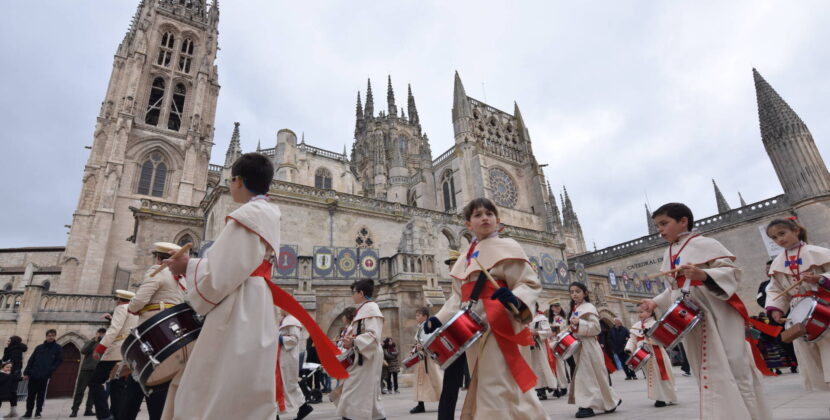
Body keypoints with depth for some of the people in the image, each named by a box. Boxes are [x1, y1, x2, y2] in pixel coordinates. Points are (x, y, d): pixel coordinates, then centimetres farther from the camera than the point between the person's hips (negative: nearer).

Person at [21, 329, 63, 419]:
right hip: (33, 375, 3)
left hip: (45, 376, -2)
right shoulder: (39, 347, 12)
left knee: (41, 395, 2)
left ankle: (38, 411, 14)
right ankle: (28, 412, 18)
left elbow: (59, 361, 1)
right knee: (31, 394, 6)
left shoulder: (58, 348, 5)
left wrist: (50, 371, -10)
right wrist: (26, 372, 2)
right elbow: (31, 360, 11)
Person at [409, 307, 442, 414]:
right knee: (420, 381, 9)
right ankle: (421, 405, 15)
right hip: (420, 357, 8)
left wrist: (423, 347, -28)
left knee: (436, 380, -1)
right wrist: (414, 350, 6)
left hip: (430, 356, -8)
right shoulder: (418, 328, 13)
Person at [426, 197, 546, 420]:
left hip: (501, 328, -7)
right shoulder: (466, 258, 15)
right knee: (482, 392, 15)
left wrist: (515, 299, -29)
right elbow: (459, 297, 17)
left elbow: (531, 283, -7)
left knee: (500, 390, -7)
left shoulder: (507, 247, -1)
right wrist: (440, 319, 4)